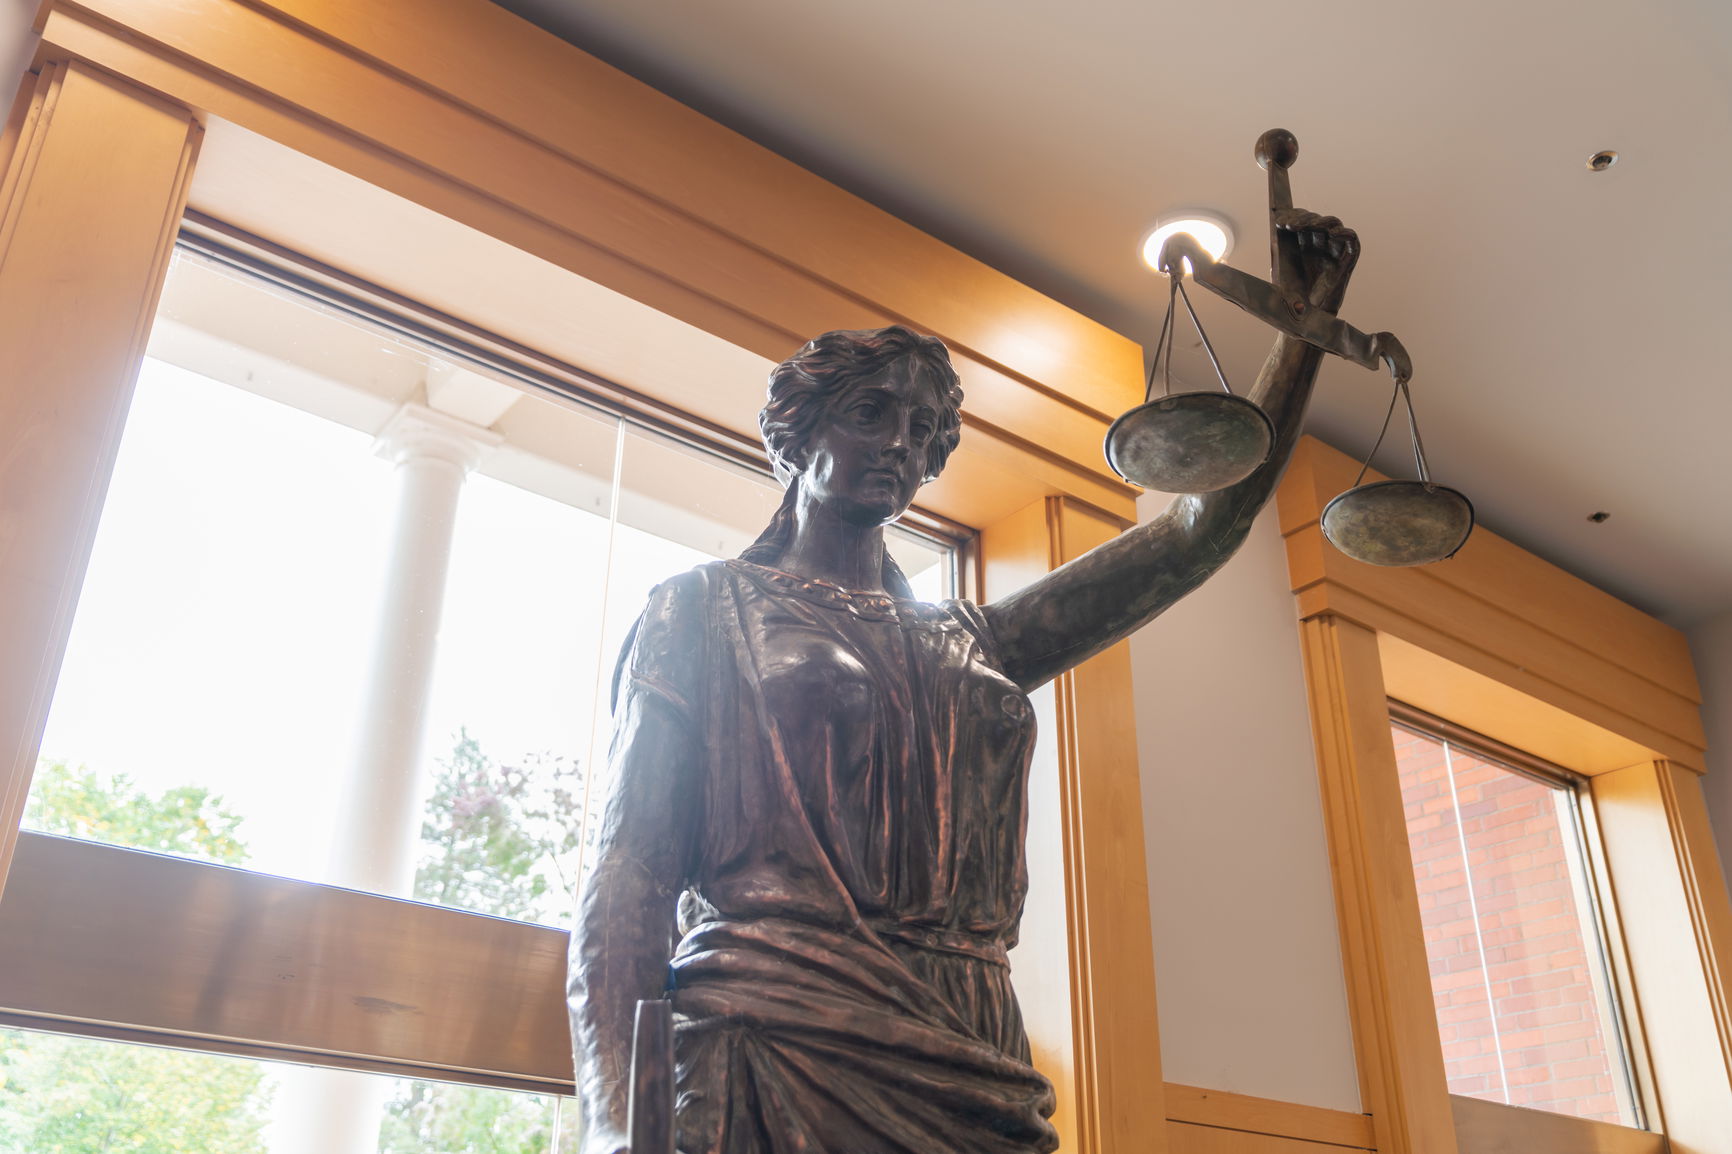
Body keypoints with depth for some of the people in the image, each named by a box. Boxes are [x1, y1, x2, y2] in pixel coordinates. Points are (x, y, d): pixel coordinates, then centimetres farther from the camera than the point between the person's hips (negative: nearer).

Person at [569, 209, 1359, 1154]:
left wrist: (1309, 316, 14)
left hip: (974, 1071, 4)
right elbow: (631, 866, -3)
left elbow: (1208, 525, 18)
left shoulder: (970, 642, 19)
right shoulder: (704, 608, 8)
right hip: (779, 1054, -4)